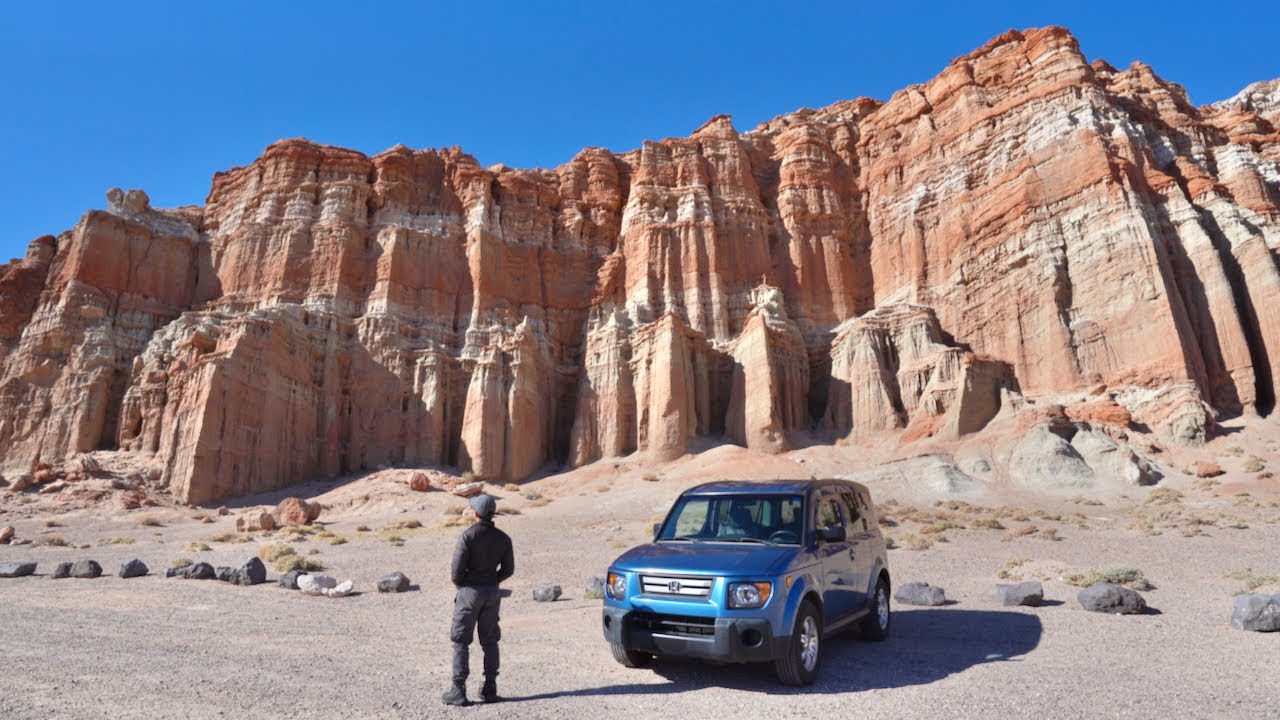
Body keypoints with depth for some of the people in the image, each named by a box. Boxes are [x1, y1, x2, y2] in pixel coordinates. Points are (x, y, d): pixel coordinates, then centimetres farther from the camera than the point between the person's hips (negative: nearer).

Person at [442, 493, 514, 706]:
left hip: (470, 591, -4)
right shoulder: (503, 538, 0)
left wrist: (459, 584, 2)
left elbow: (458, 567, -17)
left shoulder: (468, 535, -16)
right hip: (492, 592, 5)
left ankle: (458, 691, 8)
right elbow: (508, 569, 3)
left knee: (461, 642, 6)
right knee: (490, 641, 13)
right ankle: (490, 689, 16)